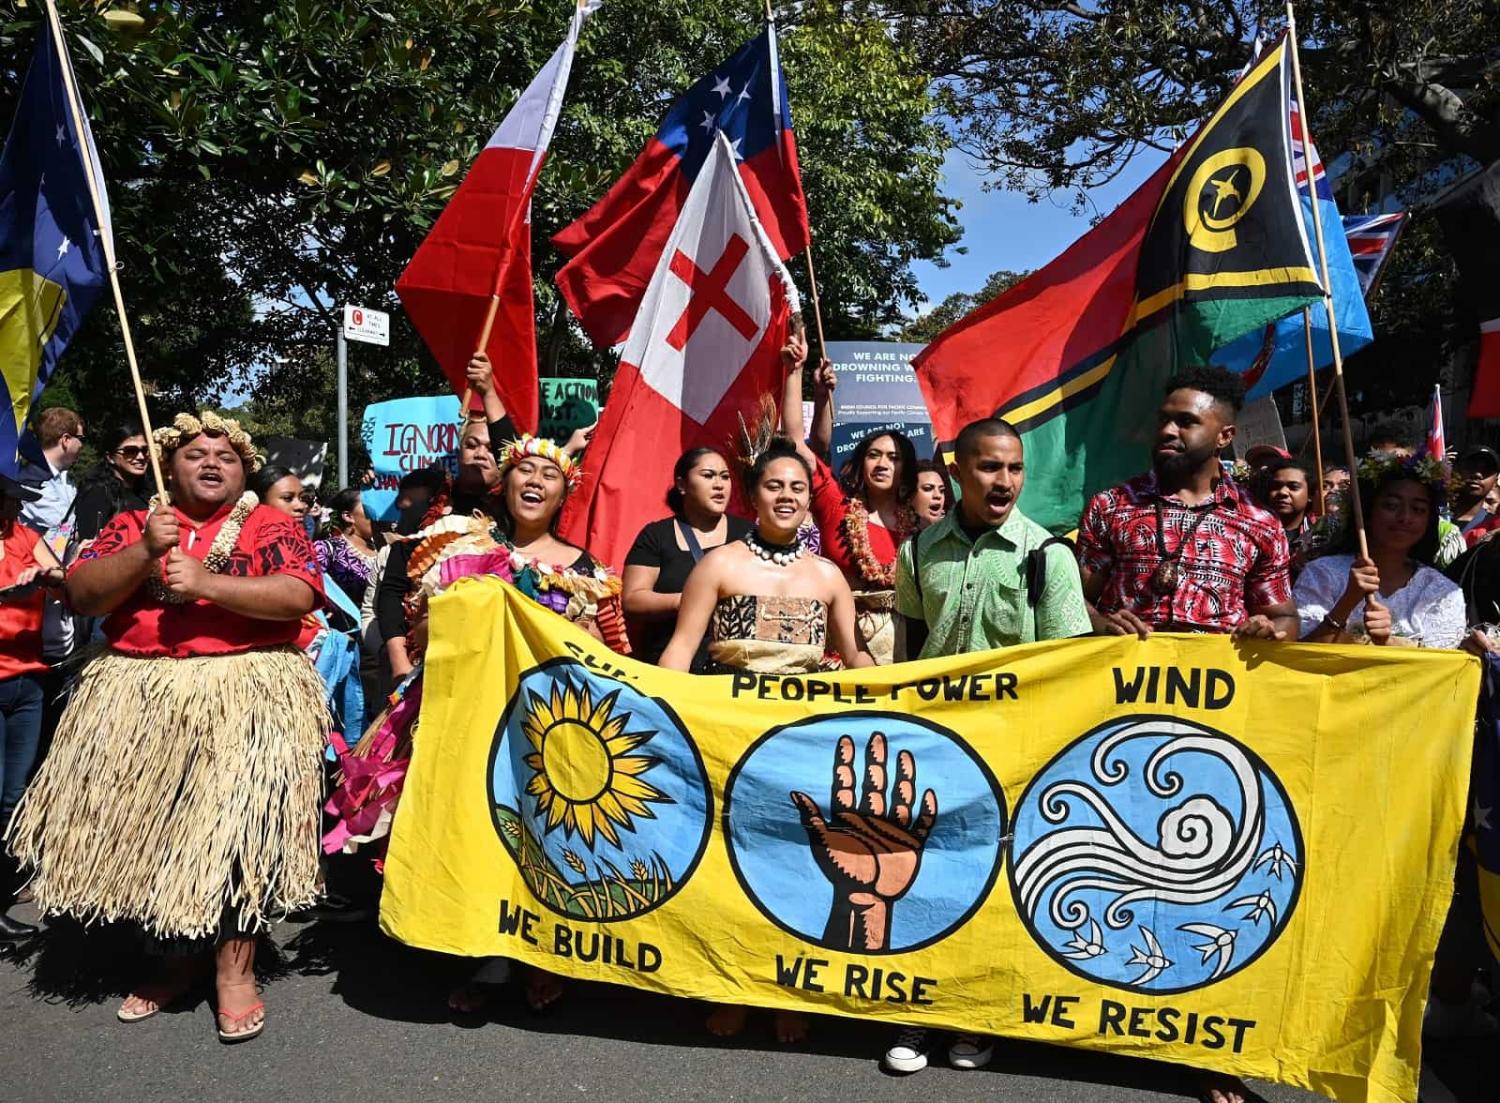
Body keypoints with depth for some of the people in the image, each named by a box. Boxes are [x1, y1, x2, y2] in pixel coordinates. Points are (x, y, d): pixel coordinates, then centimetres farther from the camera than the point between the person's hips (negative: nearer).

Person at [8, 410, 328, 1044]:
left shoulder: (271, 527, 5)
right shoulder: (132, 527, 14)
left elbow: (300, 595, -11)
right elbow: (80, 595, 2)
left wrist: (207, 583, -17)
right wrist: (144, 552, -12)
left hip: (243, 696, -3)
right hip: (138, 700, 4)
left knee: (237, 822, -8)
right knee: (143, 829, 8)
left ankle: (235, 966, 6)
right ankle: (174, 959, 26)